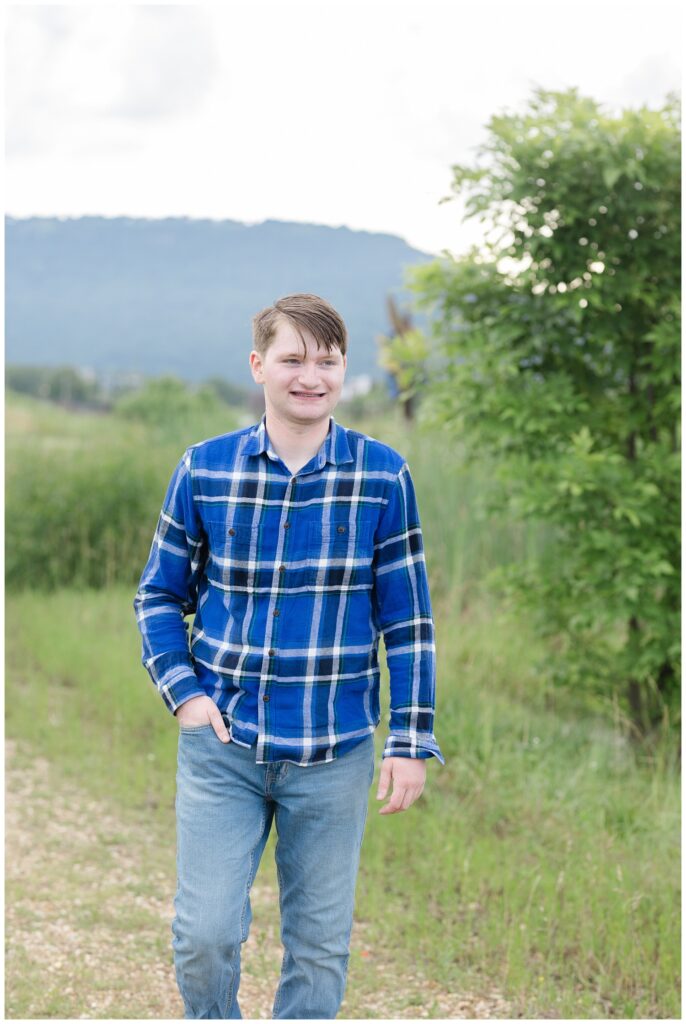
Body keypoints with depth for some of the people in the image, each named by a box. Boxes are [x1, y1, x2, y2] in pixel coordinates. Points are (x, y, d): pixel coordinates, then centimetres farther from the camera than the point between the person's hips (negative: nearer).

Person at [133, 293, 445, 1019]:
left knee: (320, 946, 10)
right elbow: (160, 594, 8)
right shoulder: (204, 469, -2)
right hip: (222, 747, 0)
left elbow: (407, 619, 1)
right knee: (205, 934, -3)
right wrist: (184, 692, -5)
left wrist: (410, 741, -2)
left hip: (335, 753, 0)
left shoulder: (382, 476, -3)